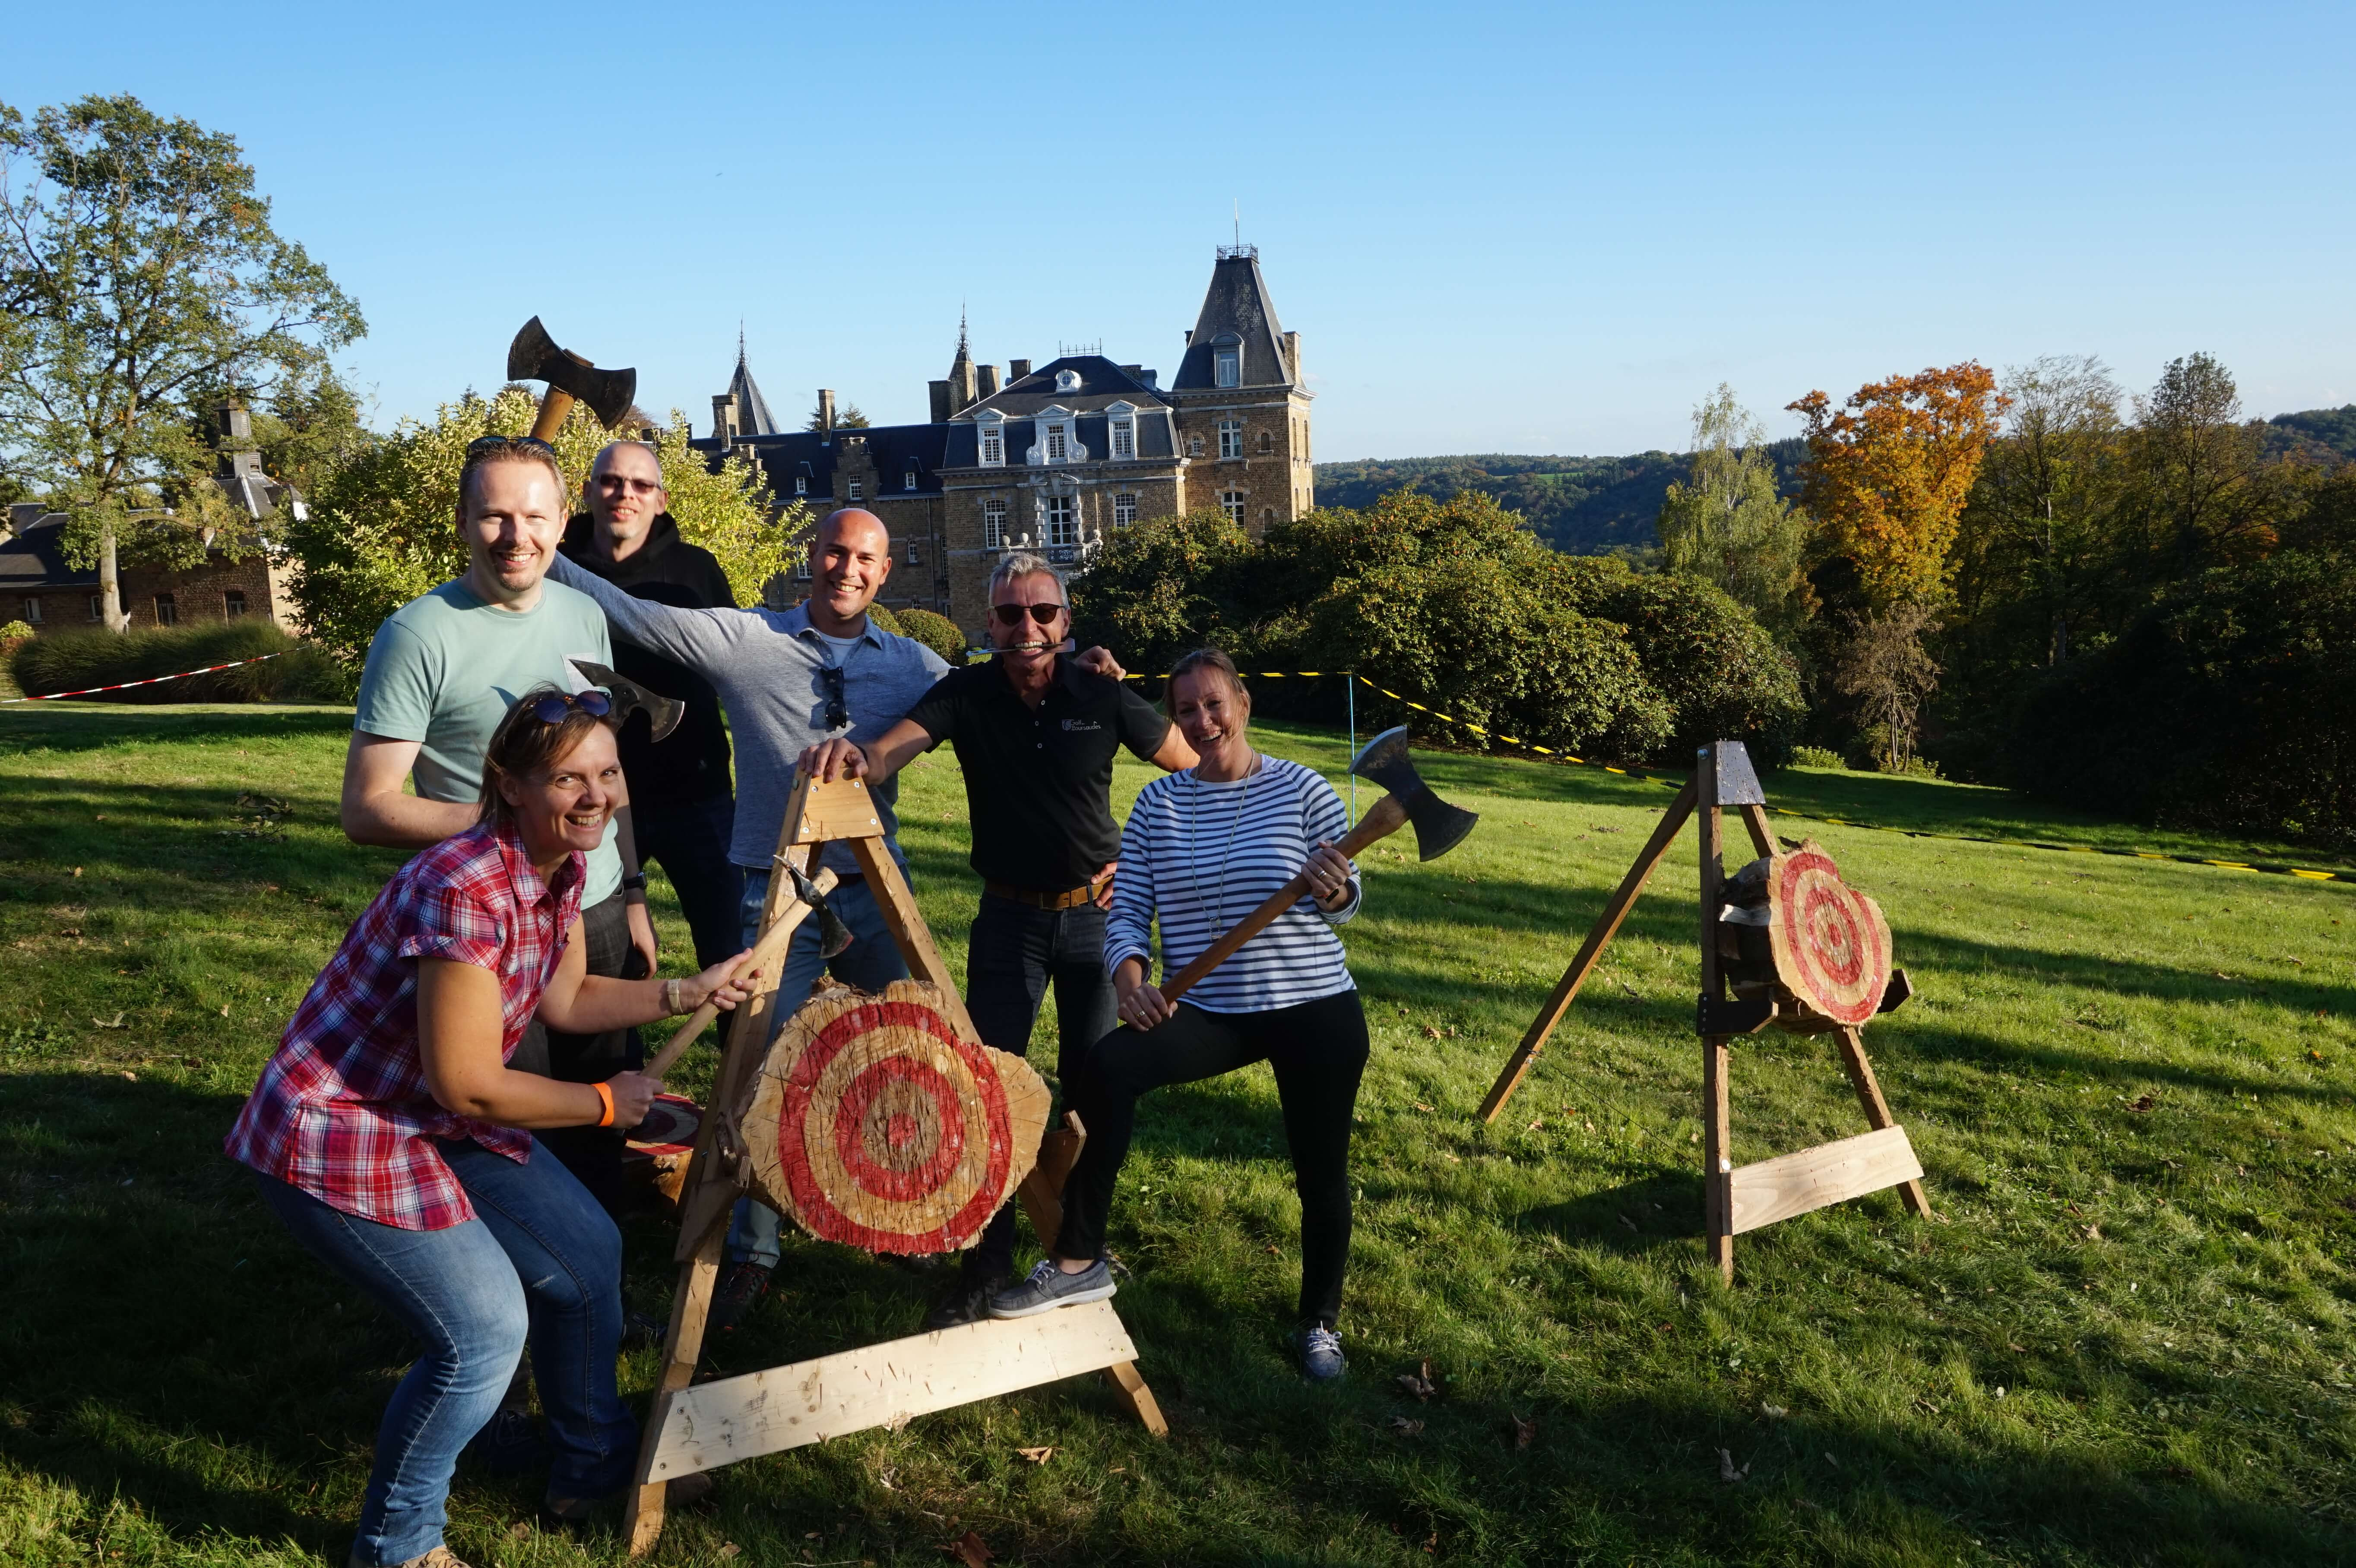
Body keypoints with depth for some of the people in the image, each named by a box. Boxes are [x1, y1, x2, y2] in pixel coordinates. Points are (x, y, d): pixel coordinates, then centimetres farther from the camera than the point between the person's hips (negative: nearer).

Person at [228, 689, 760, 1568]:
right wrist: (606, 1104, -14)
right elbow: (469, 1087, -27)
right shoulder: (468, 891, -32)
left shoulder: (563, 868, -4)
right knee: (485, 1331, -11)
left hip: (442, 1123, 9)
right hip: (338, 1139, -9)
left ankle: (594, 1465, 34)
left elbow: (565, 1000, 12)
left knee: (587, 1250, 11)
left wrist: (686, 995, 1)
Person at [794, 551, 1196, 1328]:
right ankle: (987, 1262, 9)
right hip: (1010, 916, 0)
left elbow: (1196, 769, 1)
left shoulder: (1102, 695, -10)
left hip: (1094, 910, 0)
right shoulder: (966, 694, -10)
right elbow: (891, 749, -27)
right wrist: (851, 753, -51)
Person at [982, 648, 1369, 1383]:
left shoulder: (1301, 789, -4)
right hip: (1210, 1012, 1)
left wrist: (1333, 891, -25)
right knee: (1103, 1067, -24)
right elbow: (1128, 909, 1)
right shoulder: (1158, 803, 2)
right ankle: (1079, 1262, -13)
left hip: (1315, 1010, -1)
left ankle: (1320, 1322, 32)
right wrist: (1130, 976, -19)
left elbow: (1344, 901, -2)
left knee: (1321, 1175, 6)